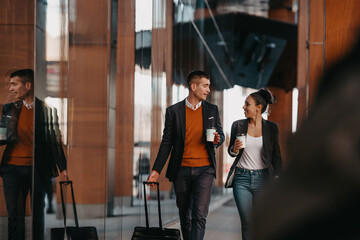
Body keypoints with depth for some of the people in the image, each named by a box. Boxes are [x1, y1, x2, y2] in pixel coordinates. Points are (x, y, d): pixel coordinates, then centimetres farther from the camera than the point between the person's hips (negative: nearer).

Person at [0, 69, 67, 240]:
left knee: (38, 213, 6)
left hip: (37, 168, -1)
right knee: (15, 214, -5)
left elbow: (53, 140, 2)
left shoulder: (45, 110, 3)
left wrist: (62, 167, -3)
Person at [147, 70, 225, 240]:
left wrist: (217, 140, -8)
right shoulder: (173, 111, 3)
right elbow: (166, 143, 5)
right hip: (181, 170, 0)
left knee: (199, 215, -13)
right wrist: (156, 170, 0)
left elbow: (221, 135, 17)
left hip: (204, 169, 0)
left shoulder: (212, 110, 8)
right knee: (185, 216, 10)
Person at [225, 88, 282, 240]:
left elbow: (276, 156, 7)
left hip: (262, 178, -1)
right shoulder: (238, 125, 5)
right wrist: (235, 149, -10)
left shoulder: (271, 128, 2)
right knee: (247, 222, -2)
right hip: (242, 178, 1)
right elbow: (231, 152, 14)